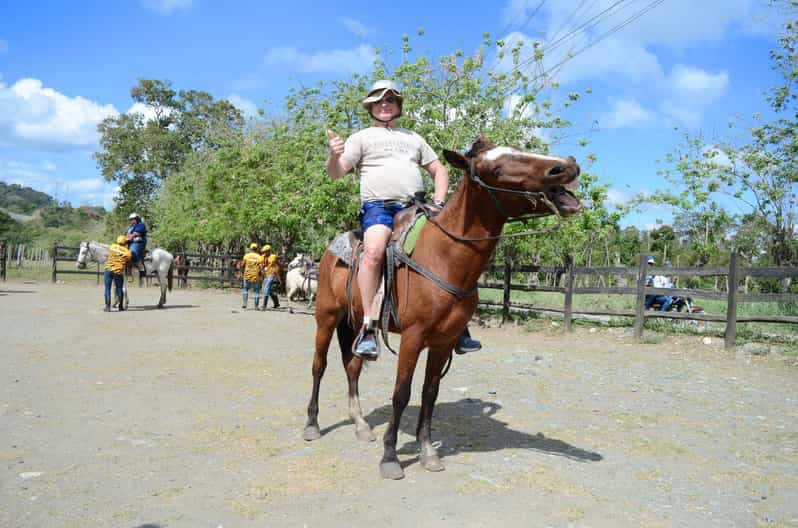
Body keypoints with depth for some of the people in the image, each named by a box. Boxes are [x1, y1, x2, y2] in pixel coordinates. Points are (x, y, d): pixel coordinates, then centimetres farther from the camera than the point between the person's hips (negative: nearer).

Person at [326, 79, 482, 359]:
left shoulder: (414, 138, 28)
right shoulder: (361, 137, 17)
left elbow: (439, 171, 28)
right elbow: (336, 173, 5)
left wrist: (438, 202, 9)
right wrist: (334, 156, -18)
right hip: (378, 207, -4)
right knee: (374, 250, -35)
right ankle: (369, 326, -30)